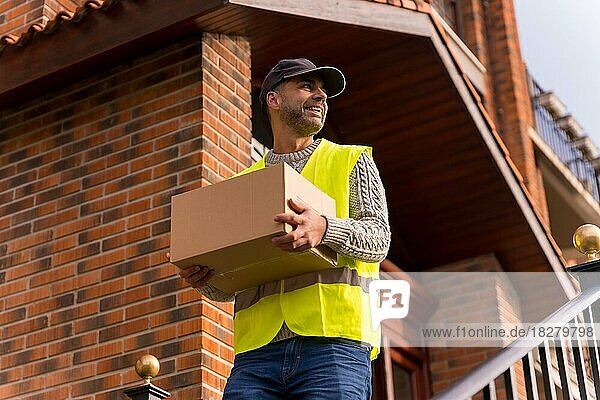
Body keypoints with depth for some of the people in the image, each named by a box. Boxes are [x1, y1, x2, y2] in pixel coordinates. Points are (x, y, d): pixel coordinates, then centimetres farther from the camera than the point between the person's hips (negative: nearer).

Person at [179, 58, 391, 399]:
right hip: (258, 350, 2)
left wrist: (325, 228, -19)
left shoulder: (352, 160, 18)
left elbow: (379, 237, 2)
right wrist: (203, 277, -2)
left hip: (334, 344, -2)